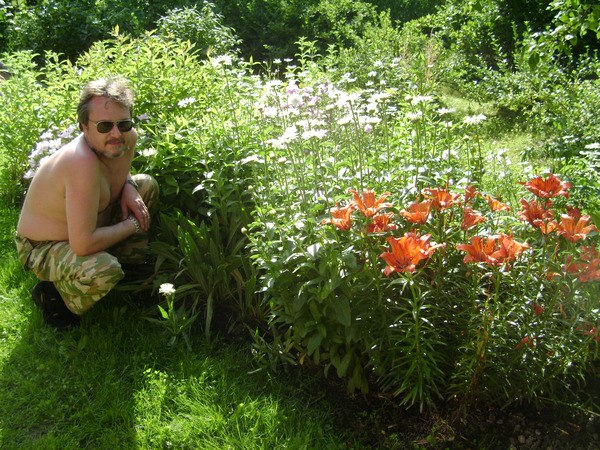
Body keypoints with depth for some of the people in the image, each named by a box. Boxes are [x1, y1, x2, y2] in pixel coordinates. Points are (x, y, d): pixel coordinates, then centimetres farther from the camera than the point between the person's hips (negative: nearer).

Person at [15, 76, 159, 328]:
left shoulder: (128, 137, -13)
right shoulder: (83, 164, -38)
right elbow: (82, 244, -40)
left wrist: (128, 187, -10)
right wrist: (132, 225, -23)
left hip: (86, 226, 9)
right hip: (43, 247, -8)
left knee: (147, 185, 10)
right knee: (104, 272, -37)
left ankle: (132, 263, 20)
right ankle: (52, 293, -3)